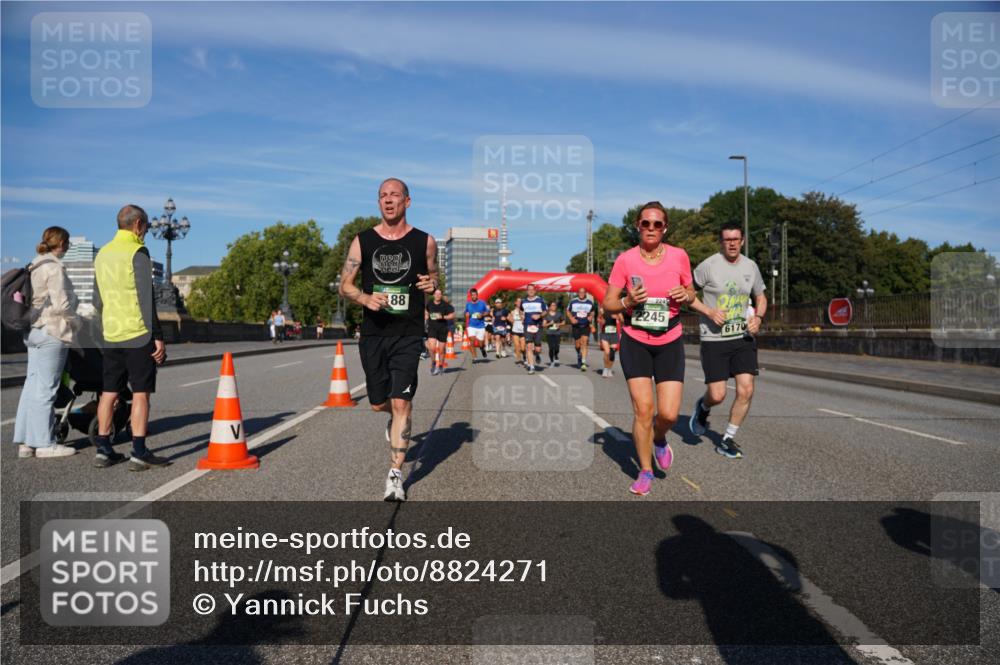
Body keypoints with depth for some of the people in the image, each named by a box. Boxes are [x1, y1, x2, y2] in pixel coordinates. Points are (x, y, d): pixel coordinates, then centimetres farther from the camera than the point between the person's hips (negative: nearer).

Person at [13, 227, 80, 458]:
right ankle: (44, 443, 1)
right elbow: (61, 304, -17)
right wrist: (76, 322, -1)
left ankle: (25, 442, 15)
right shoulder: (54, 268, -12)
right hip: (52, 331, -9)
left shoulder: (35, 265, 16)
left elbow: (34, 300, 17)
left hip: (34, 331, 9)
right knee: (45, 388, -5)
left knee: (32, 386, 11)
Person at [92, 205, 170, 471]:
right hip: (138, 335, -7)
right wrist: (157, 337, -13)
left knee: (109, 393, 11)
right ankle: (139, 453, -3)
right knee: (141, 393, -4)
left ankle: (103, 450, 14)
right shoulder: (138, 252, -10)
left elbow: (97, 301, 19)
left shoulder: (102, 254, 14)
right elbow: (146, 299, -15)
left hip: (110, 336, 7)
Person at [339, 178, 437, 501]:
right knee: (379, 403, 12)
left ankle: (396, 474, -1)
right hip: (373, 333, 2)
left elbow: (432, 277, 17)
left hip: (408, 335, -2)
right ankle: (395, 419, 49)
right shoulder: (363, 241, 4)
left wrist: (431, 284, -8)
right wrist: (365, 298, -15)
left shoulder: (425, 242, 2)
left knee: (401, 403, -10)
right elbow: (345, 285, 6)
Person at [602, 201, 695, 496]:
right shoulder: (625, 260, -7)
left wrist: (685, 294, -12)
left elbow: (691, 293, 11)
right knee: (642, 410, -6)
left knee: (669, 414, -8)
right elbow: (608, 305, -2)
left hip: (670, 343, 1)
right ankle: (645, 472, 16)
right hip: (635, 342, -1)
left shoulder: (679, 256, -3)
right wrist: (628, 301, -23)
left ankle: (659, 439, 31)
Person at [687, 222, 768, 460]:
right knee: (717, 395, -6)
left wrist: (758, 317, -2)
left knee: (746, 390, -6)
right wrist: (709, 312, -15)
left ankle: (727, 440, 11)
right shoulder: (708, 266, -9)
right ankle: (703, 407, 32)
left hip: (743, 338, 4)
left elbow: (761, 298, 19)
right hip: (714, 339, -4)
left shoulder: (751, 266, 6)